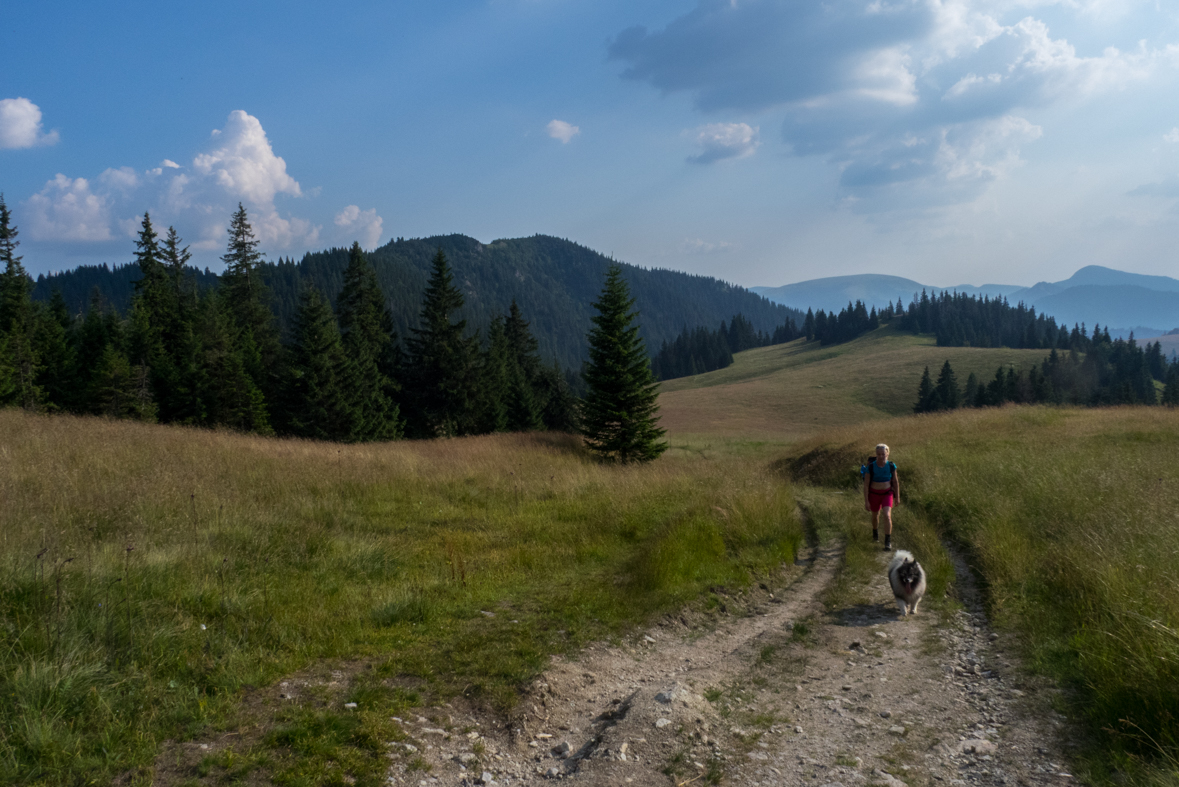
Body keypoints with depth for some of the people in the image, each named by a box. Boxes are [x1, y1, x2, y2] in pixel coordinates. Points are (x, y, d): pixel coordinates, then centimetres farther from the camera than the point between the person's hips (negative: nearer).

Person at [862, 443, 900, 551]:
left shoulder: (891, 466, -14)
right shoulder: (870, 467, -20)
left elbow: (896, 481, 0)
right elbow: (866, 485, -15)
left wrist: (897, 497, 7)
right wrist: (866, 501, -15)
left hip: (887, 494, 0)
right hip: (874, 494, 0)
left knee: (887, 516, -18)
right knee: (875, 515, 21)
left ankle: (888, 542, -11)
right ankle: (875, 532, 53)